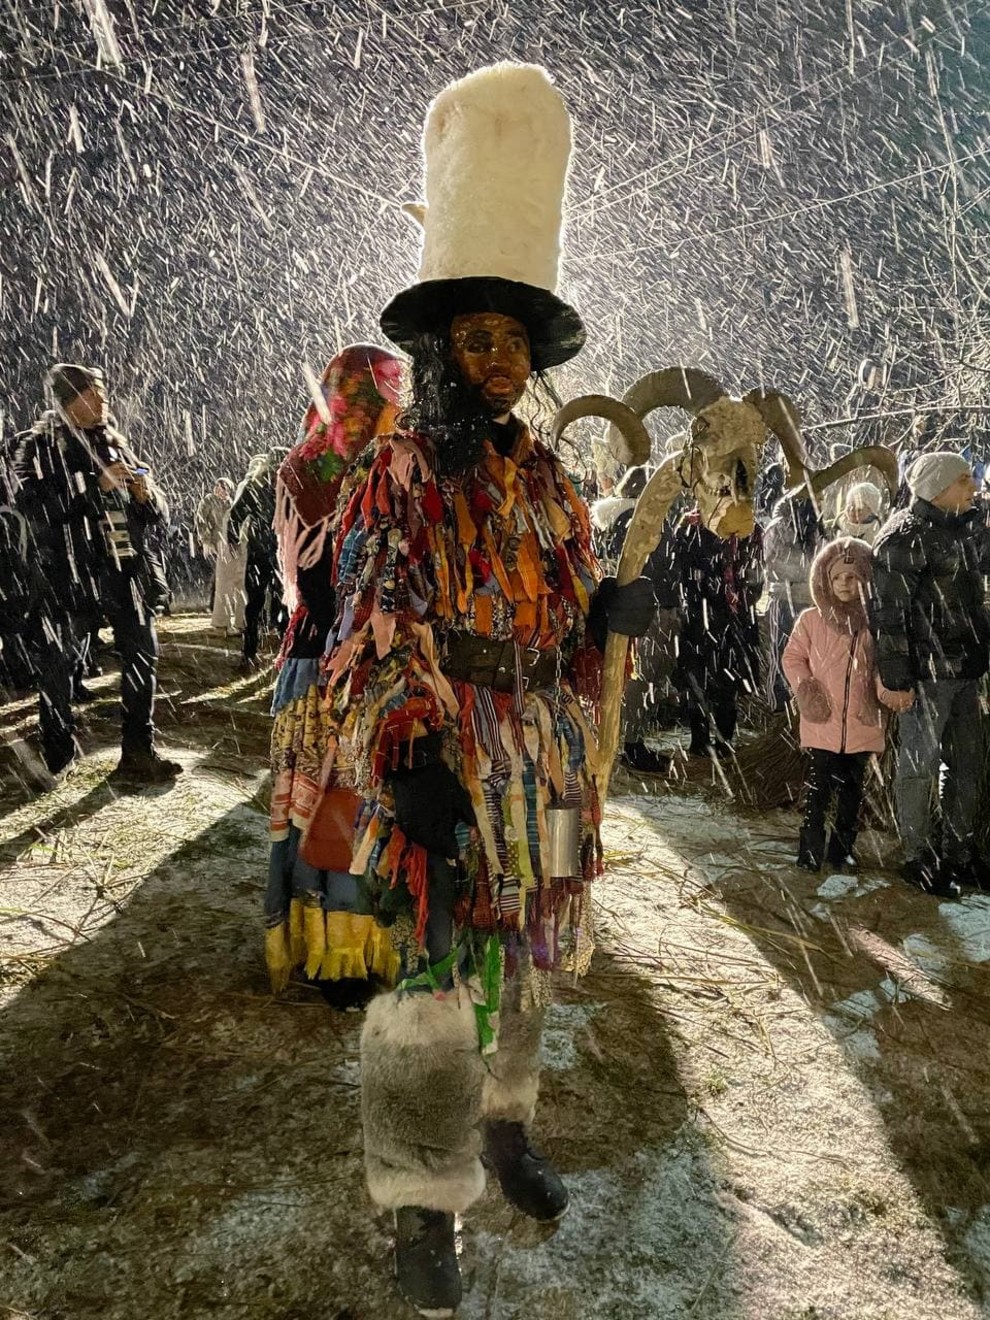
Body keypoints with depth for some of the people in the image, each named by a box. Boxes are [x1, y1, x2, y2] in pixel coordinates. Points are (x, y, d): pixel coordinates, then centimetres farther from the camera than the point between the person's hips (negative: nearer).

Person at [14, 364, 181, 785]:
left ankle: (138, 753, 15)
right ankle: (57, 758, 20)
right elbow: (34, 505, -17)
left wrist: (145, 494, -8)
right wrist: (97, 485, -20)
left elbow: (158, 514, 15)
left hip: (127, 571, 5)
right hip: (69, 574, -4)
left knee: (142, 657, 5)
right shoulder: (38, 446, 0)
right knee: (56, 664, 3)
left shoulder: (115, 444, 13)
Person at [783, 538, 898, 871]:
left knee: (852, 791, 14)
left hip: (862, 724, 2)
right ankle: (810, 852, 10)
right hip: (822, 722, -2)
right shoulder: (811, 619, -2)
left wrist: (886, 690, -11)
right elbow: (793, 657, 4)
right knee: (817, 791, -1)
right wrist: (804, 688, -10)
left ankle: (842, 849, 28)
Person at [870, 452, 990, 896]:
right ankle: (917, 858, 16)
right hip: (926, 672, -8)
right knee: (919, 765, 3)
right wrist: (896, 679, -19)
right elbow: (887, 612, -18)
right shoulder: (904, 536, -15)